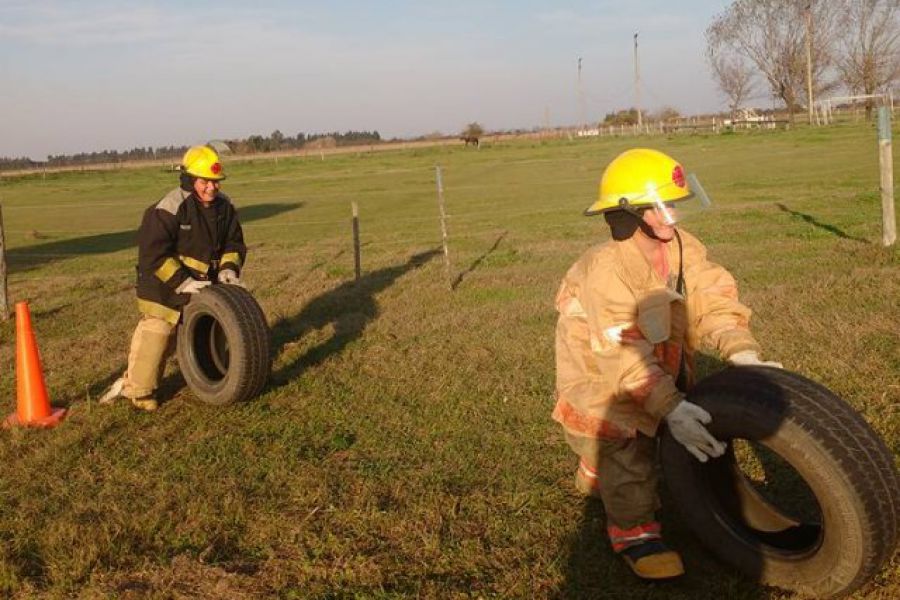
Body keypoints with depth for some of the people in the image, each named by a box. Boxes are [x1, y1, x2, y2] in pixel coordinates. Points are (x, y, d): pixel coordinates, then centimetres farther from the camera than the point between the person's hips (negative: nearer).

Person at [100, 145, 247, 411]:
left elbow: (234, 242, 7)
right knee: (155, 335, -5)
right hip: (165, 287, -7)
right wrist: (182, 282, -30)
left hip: (201, 286, 7)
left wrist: (228, 269, -12)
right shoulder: (170, 208, -24)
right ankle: (137, 389, 13)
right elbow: (153, 253, -27)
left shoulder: (224, 206, -3)